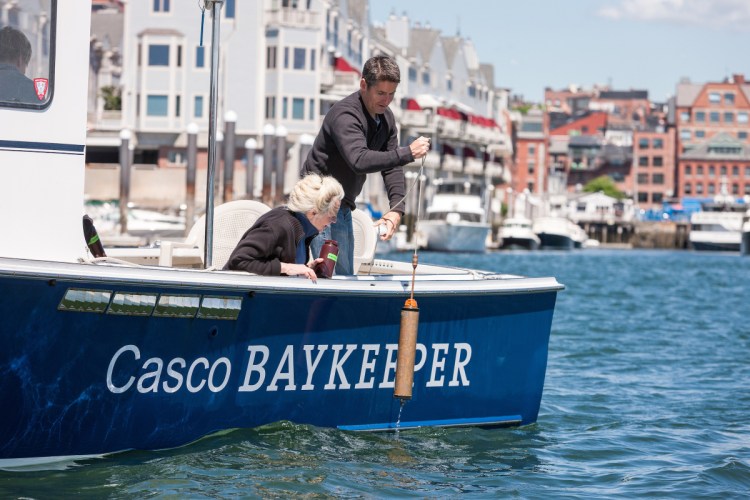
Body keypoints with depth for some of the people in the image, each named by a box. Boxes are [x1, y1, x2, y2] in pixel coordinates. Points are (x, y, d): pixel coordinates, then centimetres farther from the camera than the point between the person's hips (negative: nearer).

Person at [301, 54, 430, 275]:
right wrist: (408, 153, -42)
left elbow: (392, 168, 0)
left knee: (346, 277, 11)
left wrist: (396, 209, -15)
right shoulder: (345, 115, -23)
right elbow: (360, 161, -39)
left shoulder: (386, 119, 5)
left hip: (343, 207, 9)